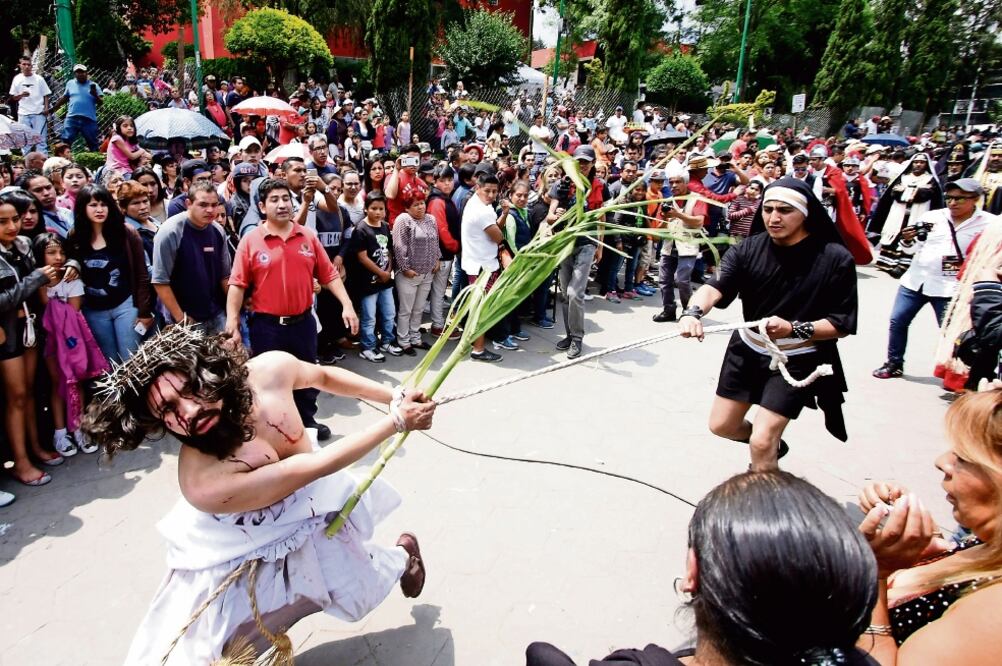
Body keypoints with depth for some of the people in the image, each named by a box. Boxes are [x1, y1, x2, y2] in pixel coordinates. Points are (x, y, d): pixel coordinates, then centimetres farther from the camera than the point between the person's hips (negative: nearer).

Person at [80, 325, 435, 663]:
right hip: (245, 546, -3)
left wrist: (395, 397, -10)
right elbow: (314, 467, -37)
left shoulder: (271, 368, -30)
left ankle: (404, 553, 51)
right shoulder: (203, 483, -41)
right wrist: (397, 421, -30)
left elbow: (326, 377, -7)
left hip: (308, 502, 3)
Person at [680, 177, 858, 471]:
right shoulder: (748, 250, -13)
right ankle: (771, 446, 49)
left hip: (797, 359, -4)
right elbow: (715, 287, -28)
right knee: (722, 426, 16)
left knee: (761, 442, -13)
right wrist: (693, 311, -50)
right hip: (747, 349, 5)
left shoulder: (836, 259, -19)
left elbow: (842, 324, -16)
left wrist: (794, 330, -33)